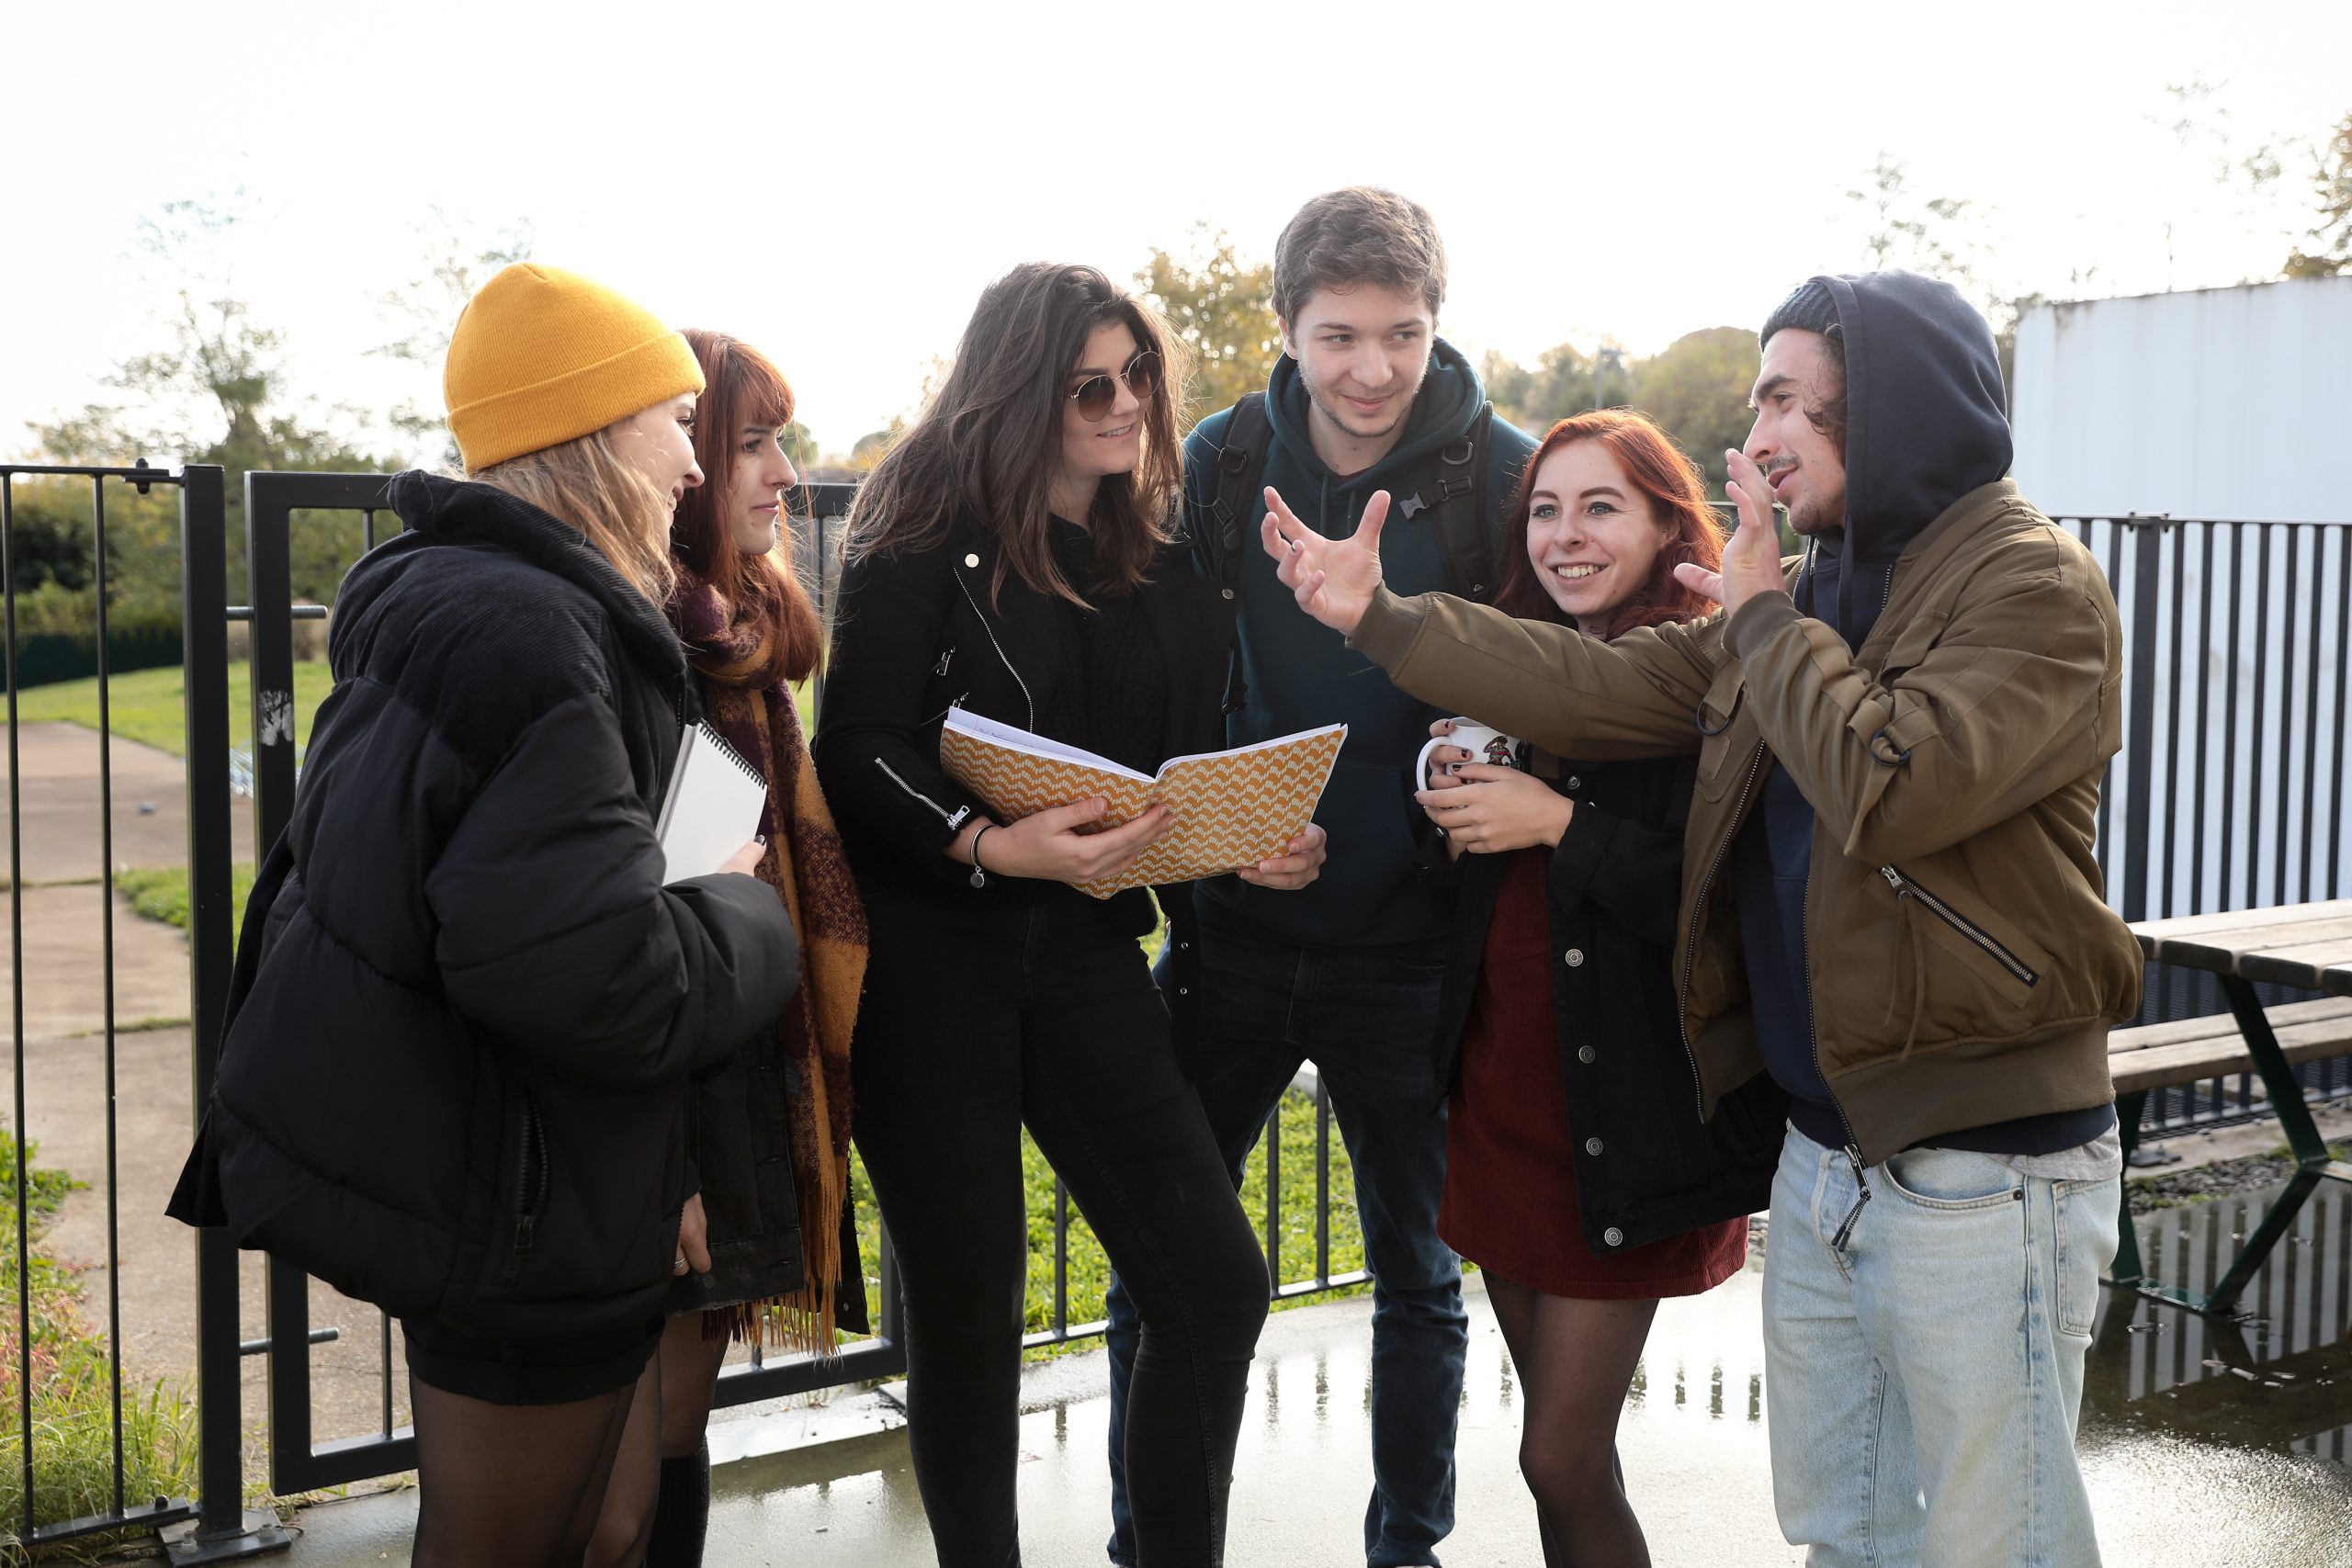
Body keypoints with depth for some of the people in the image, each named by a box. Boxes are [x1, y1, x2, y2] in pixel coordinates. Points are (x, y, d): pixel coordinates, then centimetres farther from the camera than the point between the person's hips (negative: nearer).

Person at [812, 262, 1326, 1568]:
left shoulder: (1159, 562, 11)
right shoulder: (929, 536, -5)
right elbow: (857, 753, -12)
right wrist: (992, 844, -27)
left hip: (1086, 948, 5)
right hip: (928, 956, -4)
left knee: (1215, 1287, 0)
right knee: (968, 1308, 7)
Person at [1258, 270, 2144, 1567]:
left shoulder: (2035, 587, -13)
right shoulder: (1814, 586, 13)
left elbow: (1888, 790, -27)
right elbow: (1601, 689, 9)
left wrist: (1764, 616, -14)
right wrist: (1379, 616, 4)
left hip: (1983, 1169, -8)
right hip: (1825, 1147, 8)